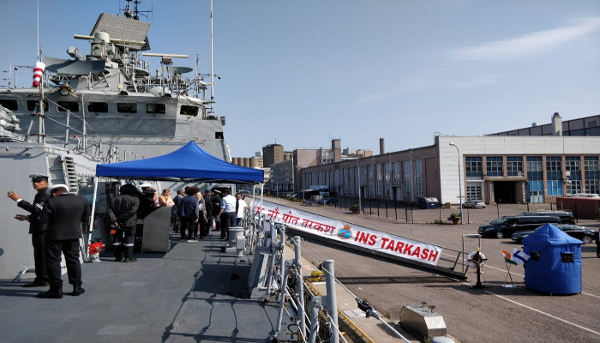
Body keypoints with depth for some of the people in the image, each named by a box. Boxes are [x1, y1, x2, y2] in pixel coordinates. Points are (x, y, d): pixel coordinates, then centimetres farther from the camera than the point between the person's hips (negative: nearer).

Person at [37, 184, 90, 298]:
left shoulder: (52, 202, -13)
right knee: (73, 259, 14)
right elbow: (86, 218, 7)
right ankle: (77, 287, 17)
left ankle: (56, 289, 5)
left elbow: (44, 219, -12)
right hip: (74, 234, 5)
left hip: (55, 235, -4)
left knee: (53, 261, 5)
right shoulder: (83, 201, 1)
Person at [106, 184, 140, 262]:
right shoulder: (135, 199, -4)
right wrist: (120, 218, -12)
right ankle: (129, 257, 0)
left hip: (117, 224, 4)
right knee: (129, 240, 3)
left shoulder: (116, 199, 8)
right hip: (129, 223, -3)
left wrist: (113, 220, -11)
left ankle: (118, 257, 15)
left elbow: (109, 210, -2)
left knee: (116, 239, 13)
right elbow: (132, 211, -16)